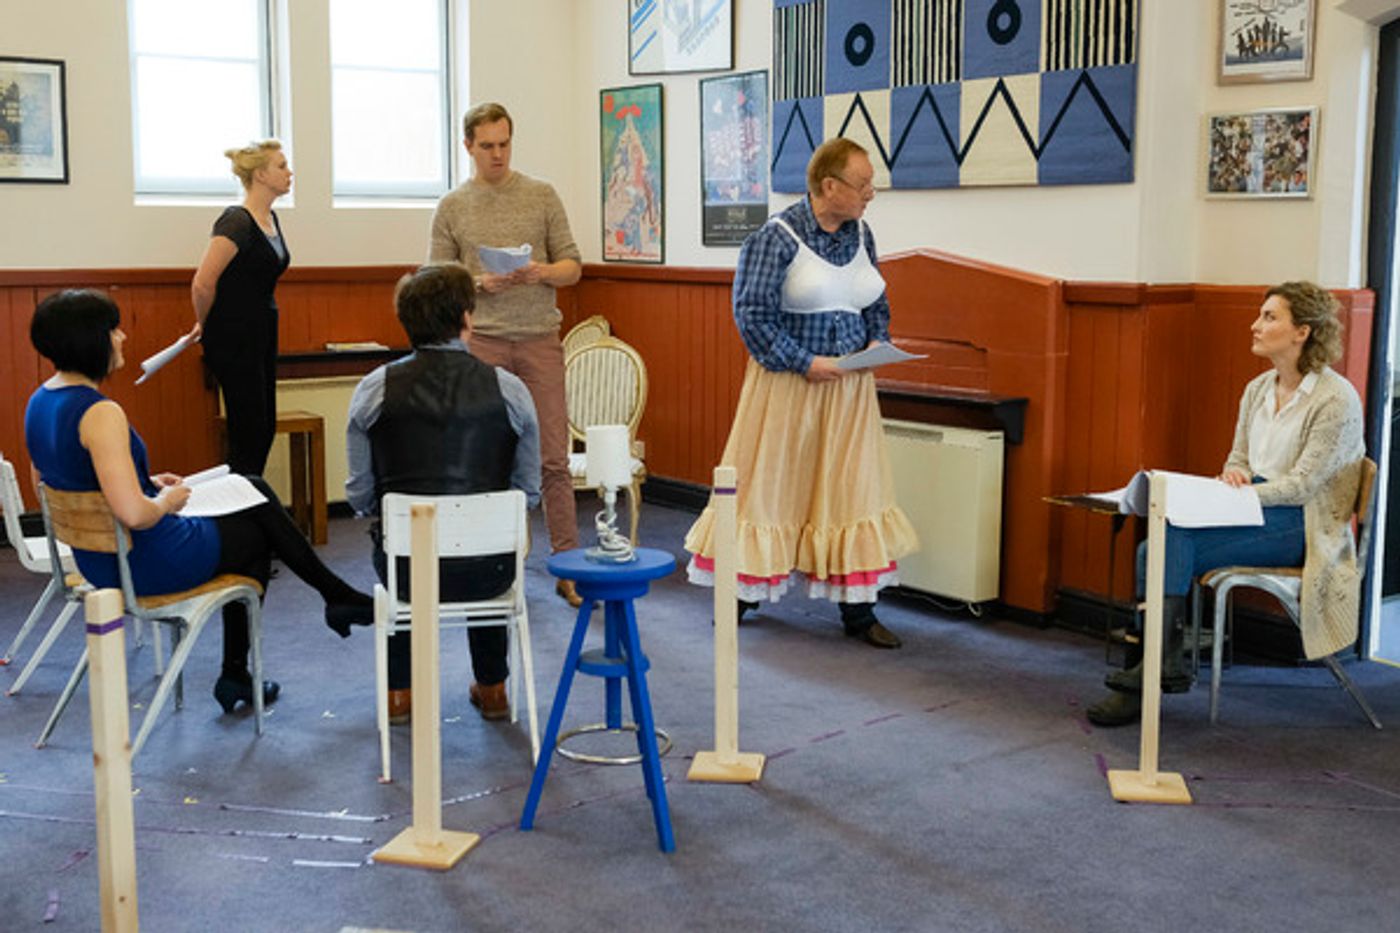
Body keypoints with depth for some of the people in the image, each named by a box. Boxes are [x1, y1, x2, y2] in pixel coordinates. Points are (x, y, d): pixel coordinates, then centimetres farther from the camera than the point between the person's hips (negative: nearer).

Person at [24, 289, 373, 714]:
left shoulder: (40, 402, 1)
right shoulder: (100, 413, -27)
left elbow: (46, 483, 15)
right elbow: (134, 514, -34)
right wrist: (167, 501, -11)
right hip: (149, 564, -9)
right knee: (260, 531, 13)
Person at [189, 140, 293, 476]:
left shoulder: (270, 219, 10)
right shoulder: (236, 222, -18)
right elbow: (203, 284, -22)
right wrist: (204, 325, -5)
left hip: (262, 335, 9)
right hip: (233, 338, -9)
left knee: (264, 429, 12)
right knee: (249, 433, -5)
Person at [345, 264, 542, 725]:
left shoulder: (374, 389, -6)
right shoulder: (509, 389, -6)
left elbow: (360, 495, 0)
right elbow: (528, 492, 1)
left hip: (408, 571, 0)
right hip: (490, 573, 0)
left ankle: (400, 691, 40)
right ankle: (492, 688, 41)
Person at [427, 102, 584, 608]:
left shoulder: (543, 195, 7)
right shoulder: (451, 207, 7)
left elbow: (572, 265, 8)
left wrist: (544, 272, -13)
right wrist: (480, 284, -12)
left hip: (540, 339, 0)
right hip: (482, 342, 0)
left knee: (553, 458, 0)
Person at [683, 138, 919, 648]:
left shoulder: (861, 234, 8)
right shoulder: (776, 237, -11)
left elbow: (877, 305, 19)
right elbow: (752, 313, -14)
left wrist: (877, 344, -1)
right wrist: (804, 362, -18)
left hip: (848, 386, 6)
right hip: (788, 383, -5)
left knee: (852, 491, 6)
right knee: (767, 485, 4)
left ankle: (857, 610, 13)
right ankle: (742, 589, 21)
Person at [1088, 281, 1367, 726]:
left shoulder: (1336, 399, -10)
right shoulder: (1258, 389, 14)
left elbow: (1303, 485, -14)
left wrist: (1241, 491, -19)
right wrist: (1233, 476, -5)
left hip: (1300, 527, -7)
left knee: (1176, 543, -27)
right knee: (1156, 547, -20)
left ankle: (1150, 674, -22)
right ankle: (1166, 663, -18)